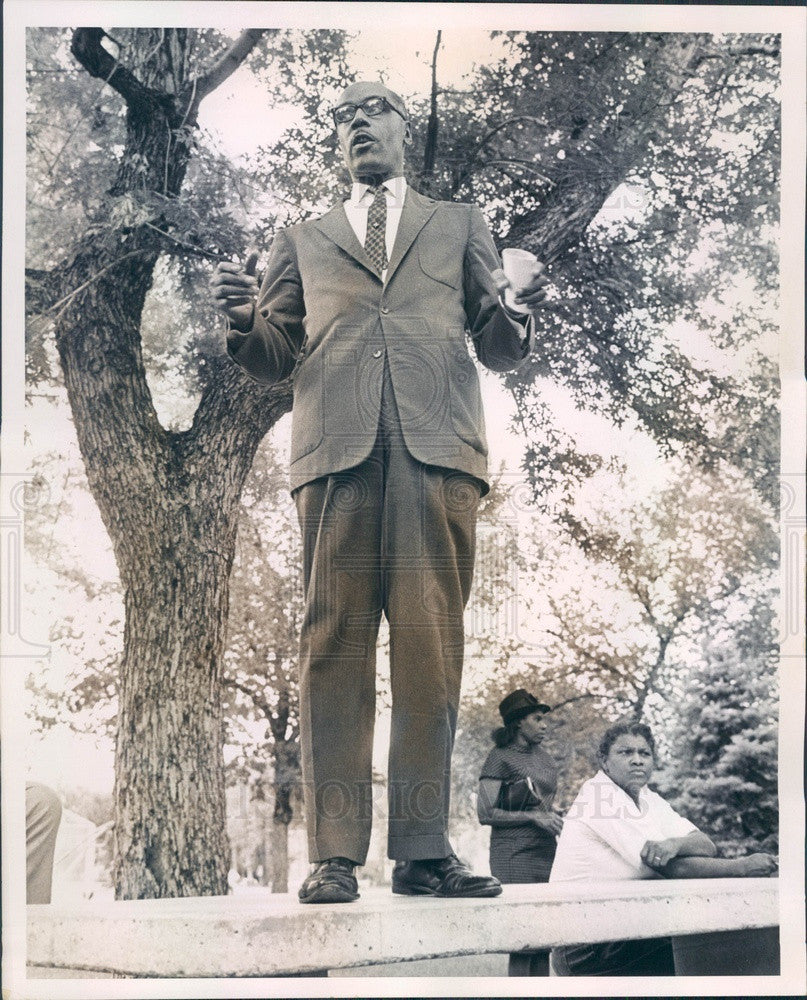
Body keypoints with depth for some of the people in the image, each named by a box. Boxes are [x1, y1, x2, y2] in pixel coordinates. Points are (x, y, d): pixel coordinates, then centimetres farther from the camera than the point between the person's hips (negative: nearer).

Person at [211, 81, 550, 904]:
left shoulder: (459, 226, 26)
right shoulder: (302, 241, 27)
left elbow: (499, 351, 19)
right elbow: (272, 359, 20)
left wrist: (520, 314, -5)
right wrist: (241, 319, -2)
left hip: (438, 447, 0)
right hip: (337, 450, 0)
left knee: (431, 648, -7)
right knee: (334, 645, -8)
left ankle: (423, 849, -5)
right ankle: (334, 852, -8)